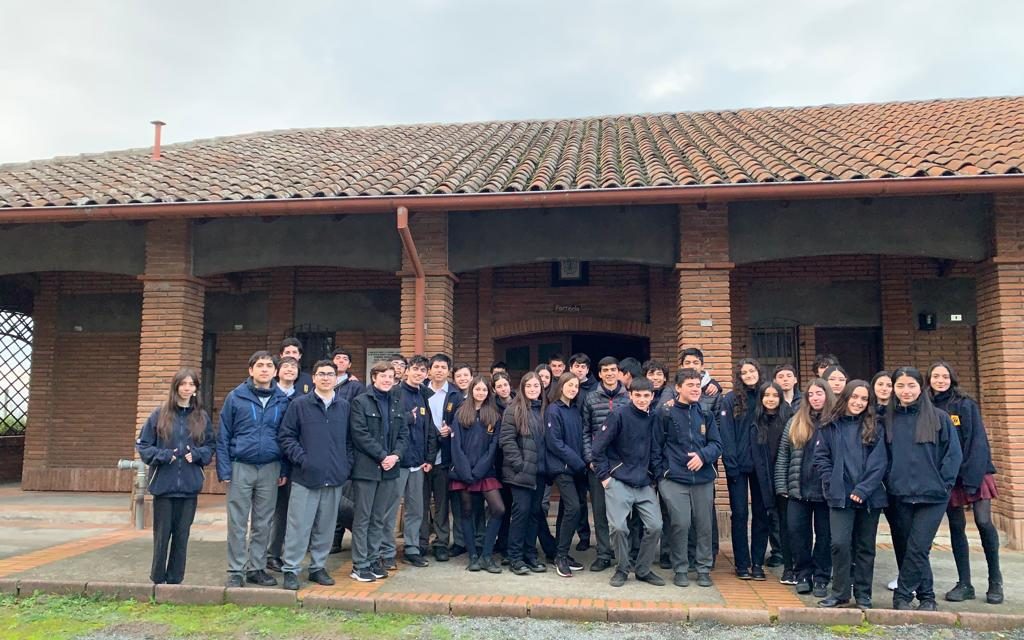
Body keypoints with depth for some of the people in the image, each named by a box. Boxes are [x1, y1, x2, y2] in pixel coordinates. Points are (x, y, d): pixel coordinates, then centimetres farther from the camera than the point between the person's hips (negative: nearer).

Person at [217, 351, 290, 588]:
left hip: (270, 469, 2)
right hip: (241, 468, -2)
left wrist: (284, 470, 2)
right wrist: (224, 470, -7)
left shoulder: (282, 400, 3)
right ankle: (235, 571, 16)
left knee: (263, 523, 10)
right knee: (237, 523, 5)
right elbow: (223, 436, -1)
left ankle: (257, 568, 22)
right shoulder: (235, 397, -3)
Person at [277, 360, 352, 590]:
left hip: (335, 478, 3)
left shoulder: (345, 407, 8)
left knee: (326, 526, 12)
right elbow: (286, 436, -2)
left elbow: (350, 440, 13)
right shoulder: (300, 405, -1)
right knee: (299, 525, 0)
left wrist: (347, 465, 3)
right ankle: (290, 569, 12)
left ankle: (318, 567, 25)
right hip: (305, 477, -3)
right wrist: (301, 459, -10)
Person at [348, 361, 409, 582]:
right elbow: (360, 434, -12)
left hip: (389, 468, 5)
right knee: (362, 518, 2)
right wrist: (382, 456, -15)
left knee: (380, 518, 11)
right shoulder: (361, 401, -5)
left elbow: (404, 433, 10)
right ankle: (360, 565, 9)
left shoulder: (396, 402, 12)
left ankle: (374, 560, 21)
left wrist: (395, 455, -7)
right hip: (366, 468, -5)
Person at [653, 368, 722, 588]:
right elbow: (656, 446, 1)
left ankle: (704, 569, 23)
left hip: (703, 479, 3)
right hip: (674, 479, -3)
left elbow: (716, 444, 7)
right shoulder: (666, 412, -2)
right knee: (680, 524, -6)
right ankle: (680, 569, 12)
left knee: (704, 525, 7)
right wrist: (660, 474, -2)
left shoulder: (705, 413, 8)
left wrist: (703, 455, -12)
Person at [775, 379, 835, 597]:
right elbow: (783, 456, 8)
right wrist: (781, 486, 2)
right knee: (796, 531, 4)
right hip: (798, 490, 3)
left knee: (824, 535, 7)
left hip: (826, 490, -3)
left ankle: (821, 578, 20)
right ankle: (803, 575, 19)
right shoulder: (795, 423, 8)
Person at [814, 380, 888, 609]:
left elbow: (879, 462, -4)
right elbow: (821, 456, 4)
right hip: (840, 496, -1)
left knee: (865, 547, 9)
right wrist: (832, 483, -8)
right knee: (840, 544, -8)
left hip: (869, 496, 1)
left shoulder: (874, 427, 4)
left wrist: (863, 489, -13)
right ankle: (840, 593, 4)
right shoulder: (831, 426, 4)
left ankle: (863, 595, 20)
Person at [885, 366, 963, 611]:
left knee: (917, 548, -8)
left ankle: (902, 595, 5)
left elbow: (954, 453, -1)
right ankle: (926, 597, 21)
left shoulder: (939, 418, -1)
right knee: (913, 548, 8)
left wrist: (942, 484, -6)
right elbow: (882, 456, 12)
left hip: (932, 496, -3)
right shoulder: (888, 419, 6)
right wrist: (890, 481, 2)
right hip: (901, 496, 3)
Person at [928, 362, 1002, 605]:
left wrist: (972, 477, -17)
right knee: (956, 527, 6)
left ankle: (995, 581, 11)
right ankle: (964, 584, 15)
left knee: (984, 522, -9)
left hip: (974, 472, -3)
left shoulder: (966, 405, -4)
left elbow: (977, 442, -9)